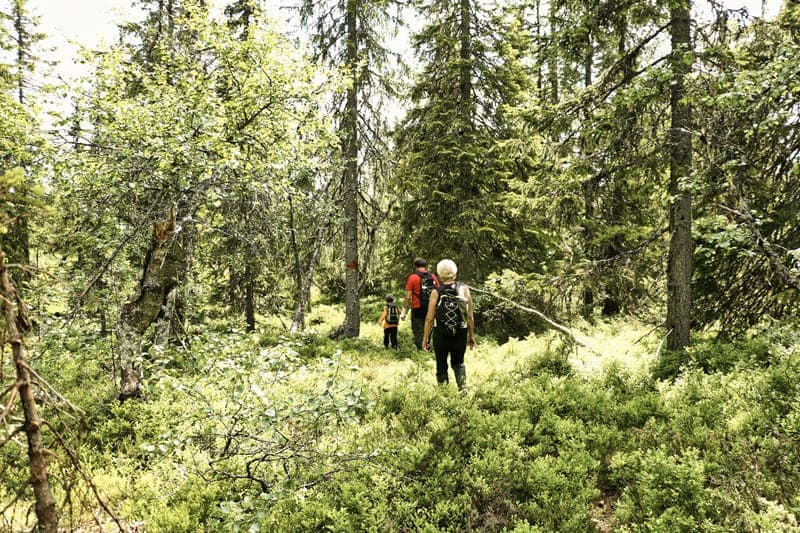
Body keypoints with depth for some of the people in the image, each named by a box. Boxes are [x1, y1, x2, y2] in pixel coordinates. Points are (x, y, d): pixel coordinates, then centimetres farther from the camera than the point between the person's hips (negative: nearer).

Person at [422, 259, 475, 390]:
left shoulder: (436, 293, -8)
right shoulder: (464, 290, -5)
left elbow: (429, 318, -7)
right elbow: (470, 316, -3)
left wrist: (425, 338, 3)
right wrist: (471, 336, 9)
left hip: (441, 335, -2)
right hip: (460, 335, 2)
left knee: (441, 366, 14)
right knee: (458, 363, 21)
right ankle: (463, 387, 3)